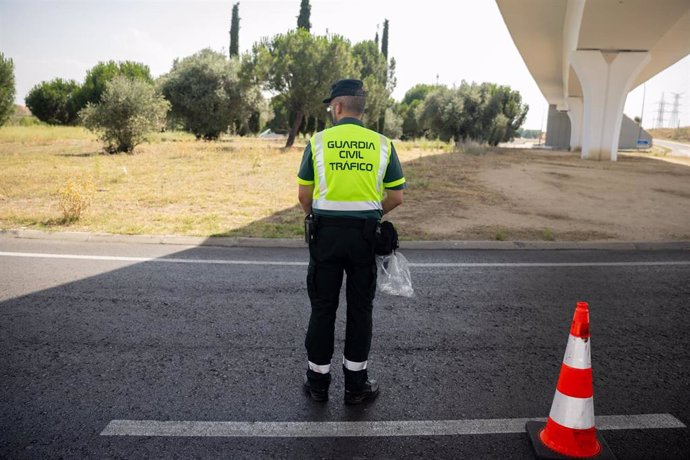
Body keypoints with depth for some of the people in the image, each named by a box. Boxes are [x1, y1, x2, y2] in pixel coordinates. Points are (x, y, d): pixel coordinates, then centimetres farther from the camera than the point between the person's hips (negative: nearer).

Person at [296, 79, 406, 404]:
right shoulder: (383, 144, 2)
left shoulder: (318, 141, -2)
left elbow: (304, 195, 0)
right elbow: (396, 198, 3)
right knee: (360, 309, 10)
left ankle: (318, 380, 22)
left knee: (323, 307, 10)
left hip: (326, 232, 0)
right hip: (365, 234, 1)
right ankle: (356, 384, 21)